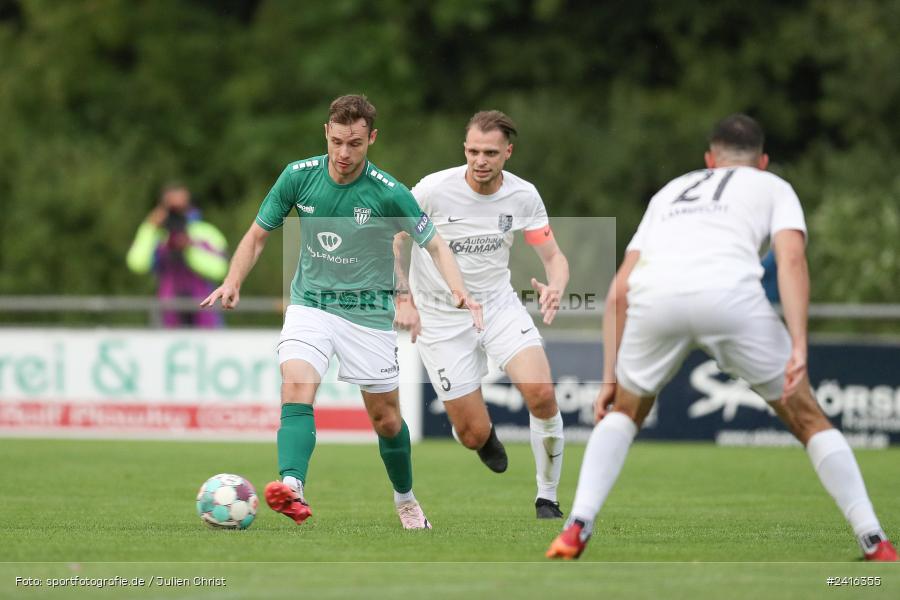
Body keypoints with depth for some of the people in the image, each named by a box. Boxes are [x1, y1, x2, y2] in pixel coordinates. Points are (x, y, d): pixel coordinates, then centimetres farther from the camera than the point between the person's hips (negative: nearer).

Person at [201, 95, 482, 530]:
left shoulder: (389, 193, -15)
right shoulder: (298, 176, -8)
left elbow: (434, 245, -5)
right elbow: (258, 234, 4)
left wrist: (459, 290, -22)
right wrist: (233, 282, -11)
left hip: (368, 310, -1)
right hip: (310, 303, 1)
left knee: (385, 417, 8)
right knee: (296, 390, -25)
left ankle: (406, 500, 34)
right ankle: (292, 489, -43)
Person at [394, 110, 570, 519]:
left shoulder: (523, 196, -8)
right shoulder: (434, 190, -17)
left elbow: (554, 257, -2)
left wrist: (554, 289, -25)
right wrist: (402, 301, -11)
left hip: (498, 304, 2)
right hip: (441, 319, -2)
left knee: (541, 394, -23)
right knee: (475, 435, -5)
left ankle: (547, 499, -4)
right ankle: (485, 436, 37)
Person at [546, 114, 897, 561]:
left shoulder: (670, 192, 39)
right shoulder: (773, 187, 29)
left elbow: (618, 292, 30)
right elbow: (791, 259, 7)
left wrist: (610, 378, 32)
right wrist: (798, 349, -2)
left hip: (653, 294, 2)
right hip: (729, 291, -2)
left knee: (623, 412, 28)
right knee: (808, 419, 15)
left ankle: (576, 528, 11)